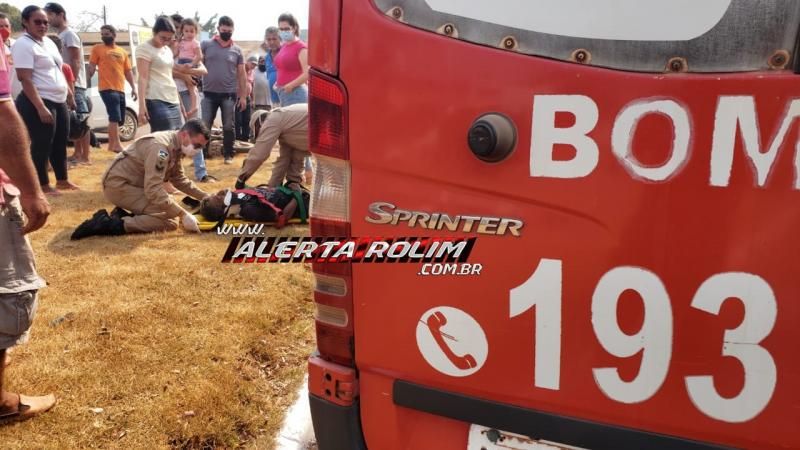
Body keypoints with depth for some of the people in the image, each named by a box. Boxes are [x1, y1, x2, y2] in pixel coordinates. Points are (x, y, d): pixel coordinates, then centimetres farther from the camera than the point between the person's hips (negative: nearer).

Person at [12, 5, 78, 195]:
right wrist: (40, 107, -26)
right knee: (42, 144, -2)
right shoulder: (23, 44, -12)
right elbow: (25, 79, -19)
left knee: (60, 143, 15)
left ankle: (63, 180, 27)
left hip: (59, 101, 9)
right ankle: (43, 185, 8)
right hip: (38, 103, -9)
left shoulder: (48, 42, 15)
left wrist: (68, 91, 20)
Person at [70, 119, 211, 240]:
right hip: (118, 184, -10)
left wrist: (205, 197, 7)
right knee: (168, 221, -22)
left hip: (134, 184, 10)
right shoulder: (160, 146, -25)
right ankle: (109, 224, -20)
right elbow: (154, 190, -32)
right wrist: (183, 215, -31)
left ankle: (121, 215, 6)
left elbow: (179, 179, 18)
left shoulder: (175, 147, 5)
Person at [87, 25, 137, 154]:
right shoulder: (97, 48, 5)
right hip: (107, 89, -6)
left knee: (119, 120, 10)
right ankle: (117, 145, -13)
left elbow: (128, 71, 18)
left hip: (120, 89, 6)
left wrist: (133, 87, 10)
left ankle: (111, 144, 23)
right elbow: (91, 68, 1)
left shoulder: (122, 52, 17)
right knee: (115, 118, -15)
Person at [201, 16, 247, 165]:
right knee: (204, 126, 1)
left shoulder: (237, 50, 5)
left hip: (229, 94, 0)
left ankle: (228, 154, 17)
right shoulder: (206, 45, 3)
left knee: (228, 127, 6)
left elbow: (241, 75, 8)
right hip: (209, 94, 0)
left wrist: (243, 96, 5)